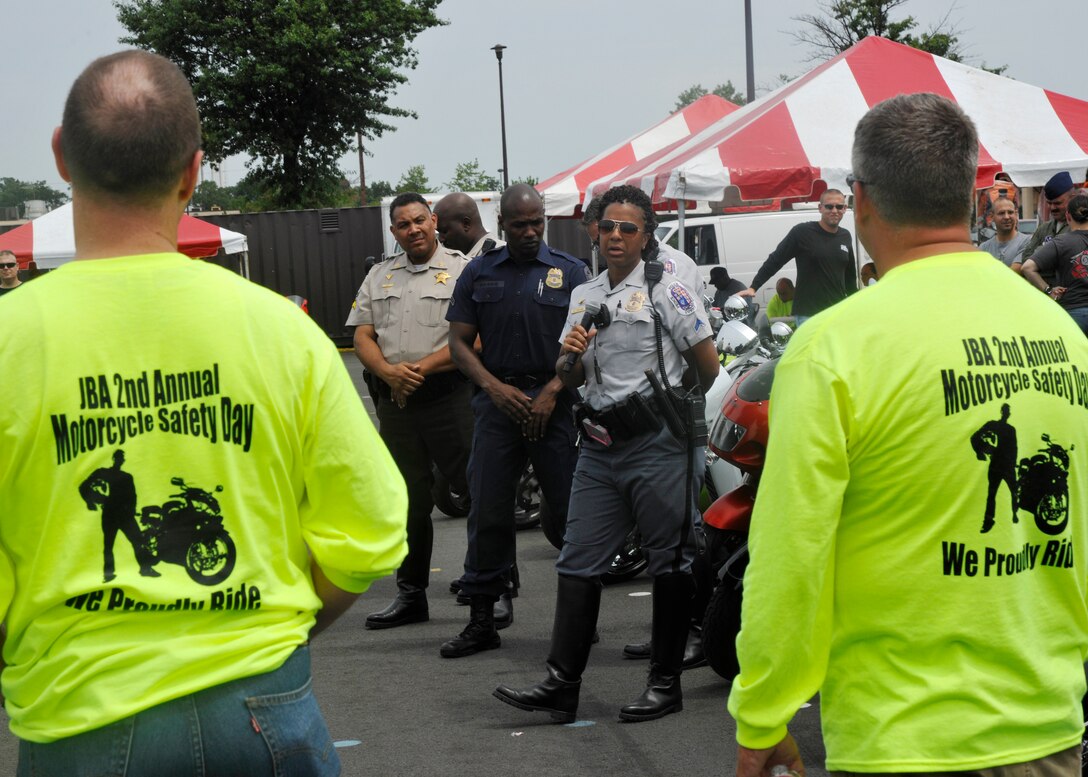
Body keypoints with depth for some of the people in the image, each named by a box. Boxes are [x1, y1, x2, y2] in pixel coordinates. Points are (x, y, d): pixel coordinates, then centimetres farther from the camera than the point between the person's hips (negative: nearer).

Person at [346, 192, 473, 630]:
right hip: (395, 401, 5)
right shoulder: (380, 277, 16)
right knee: (407, 502, 11)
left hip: (449, 396, -5)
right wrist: (389, 371, -9)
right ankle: (411, 595, 19)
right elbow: (362, 336, 11)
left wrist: (424, 367, -17)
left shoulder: (462, 270, -1)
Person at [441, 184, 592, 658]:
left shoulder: (570, 272, 6)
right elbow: (459, 342, 8)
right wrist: (496, 388, -7)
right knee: (487, 512, 0)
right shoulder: (479, 273, 11)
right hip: (498, 401, 2)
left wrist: (551, 392, -11)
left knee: (571, 510, -2)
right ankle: (481, 620, 6)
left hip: (557, 404, -1)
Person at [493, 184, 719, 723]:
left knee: (670, 563, 2)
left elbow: (708, 365, -3)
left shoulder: (667, 290, -4)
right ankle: (562, 684, 2)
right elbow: (568, 378, 19)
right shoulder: (584, 297, 16)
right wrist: (569, 356, -3)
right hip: (599, 446, 6)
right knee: (577, 562, 2)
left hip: (657, 442, -6)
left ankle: (666, 682, 9)